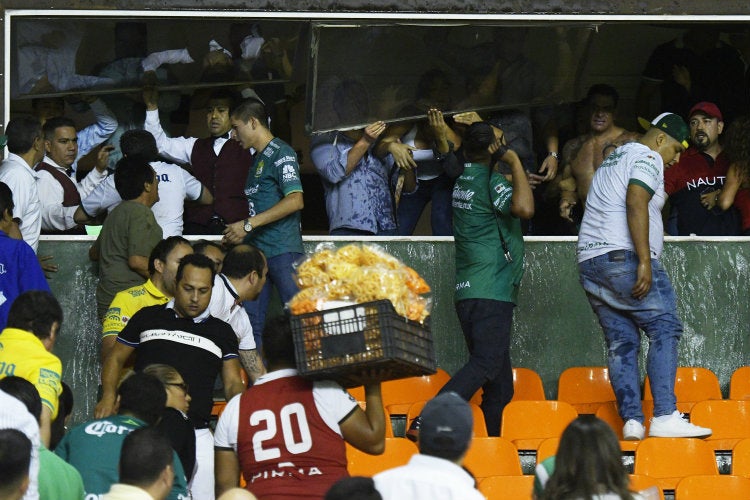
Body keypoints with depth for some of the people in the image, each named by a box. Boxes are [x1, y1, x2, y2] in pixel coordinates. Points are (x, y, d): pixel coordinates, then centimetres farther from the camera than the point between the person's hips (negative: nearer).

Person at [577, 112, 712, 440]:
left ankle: (631, 422, -4)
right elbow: (636, 204, -17)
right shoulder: (647, 158, -2)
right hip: (623, 257, -10)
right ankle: (664, 417, -22)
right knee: (665, 329, -11)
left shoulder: (613, 159, 28)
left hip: (588, 262, 10)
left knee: (621, 342, 6)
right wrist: (645, 262, -22)